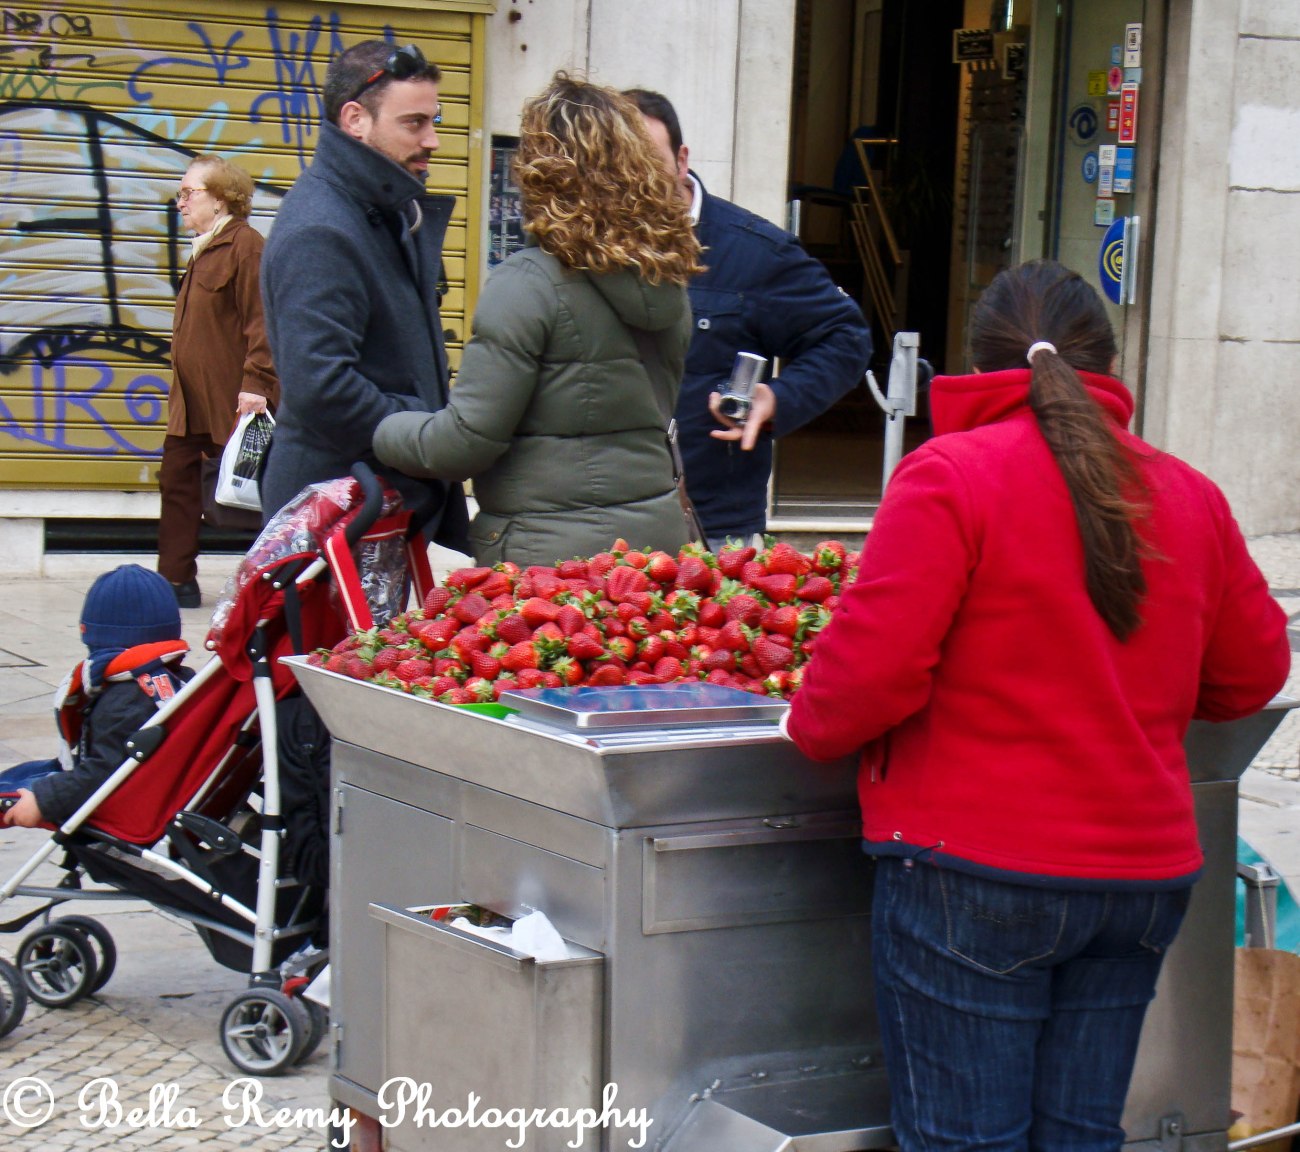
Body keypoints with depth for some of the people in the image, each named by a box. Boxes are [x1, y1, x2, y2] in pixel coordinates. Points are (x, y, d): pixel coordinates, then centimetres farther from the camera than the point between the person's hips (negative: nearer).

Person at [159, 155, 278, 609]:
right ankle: (176, 582, 13)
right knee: (177, 482, 8)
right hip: (193, 400, 10)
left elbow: (260, 319, -19)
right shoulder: (204, 248, 18)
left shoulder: (245, 243, -12)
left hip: (232, 400, -10)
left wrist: (255, 383, -25)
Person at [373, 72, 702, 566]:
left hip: (553, 551, -7)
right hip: (658, 535, 7)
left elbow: (466, 441, -15)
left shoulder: (530, 282, -15)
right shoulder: (666, 281, 6)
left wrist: (381, 430, 3)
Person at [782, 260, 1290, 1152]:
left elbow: (874, 666, -16)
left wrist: (814, 726, 4)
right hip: (1146, 876, 6)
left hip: (974, 873, -5)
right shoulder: (1190, 494, 7)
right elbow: (1251, 672, 16)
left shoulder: (949, 475, -11)